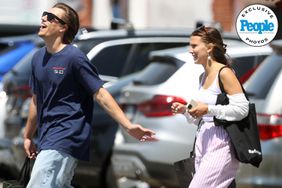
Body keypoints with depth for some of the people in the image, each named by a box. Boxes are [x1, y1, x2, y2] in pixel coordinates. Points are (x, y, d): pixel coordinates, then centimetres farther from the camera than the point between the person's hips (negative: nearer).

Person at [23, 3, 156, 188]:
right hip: (47, 138, 8)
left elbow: (101, 94, -12)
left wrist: (128, 126, -19)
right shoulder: (39, 58, 11)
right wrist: (28, 136, 25)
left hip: (65, 136, -8)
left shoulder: (74, 58, -11)